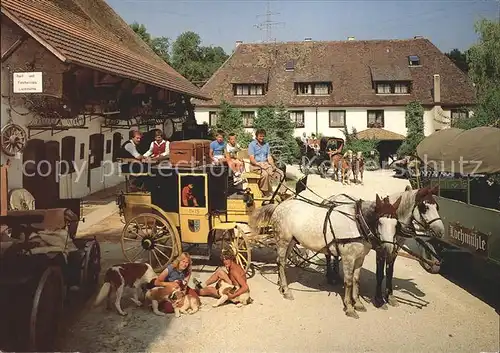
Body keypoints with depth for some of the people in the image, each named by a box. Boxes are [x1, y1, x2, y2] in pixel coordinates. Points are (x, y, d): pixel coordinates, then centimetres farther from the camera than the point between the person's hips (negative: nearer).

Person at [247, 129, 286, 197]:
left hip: (266, 164, 6)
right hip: (255, 165, -6)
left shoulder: (266, 144, 17)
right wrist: (260, 164, -24)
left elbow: (269, 157, 14)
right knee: (265, 174, -35)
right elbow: (252, 159, -10)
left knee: (280, 173, -15)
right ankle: (267, 194, -23)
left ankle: (282, 192, -16)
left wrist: (273, 166, -4)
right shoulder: (252, 144, -1)